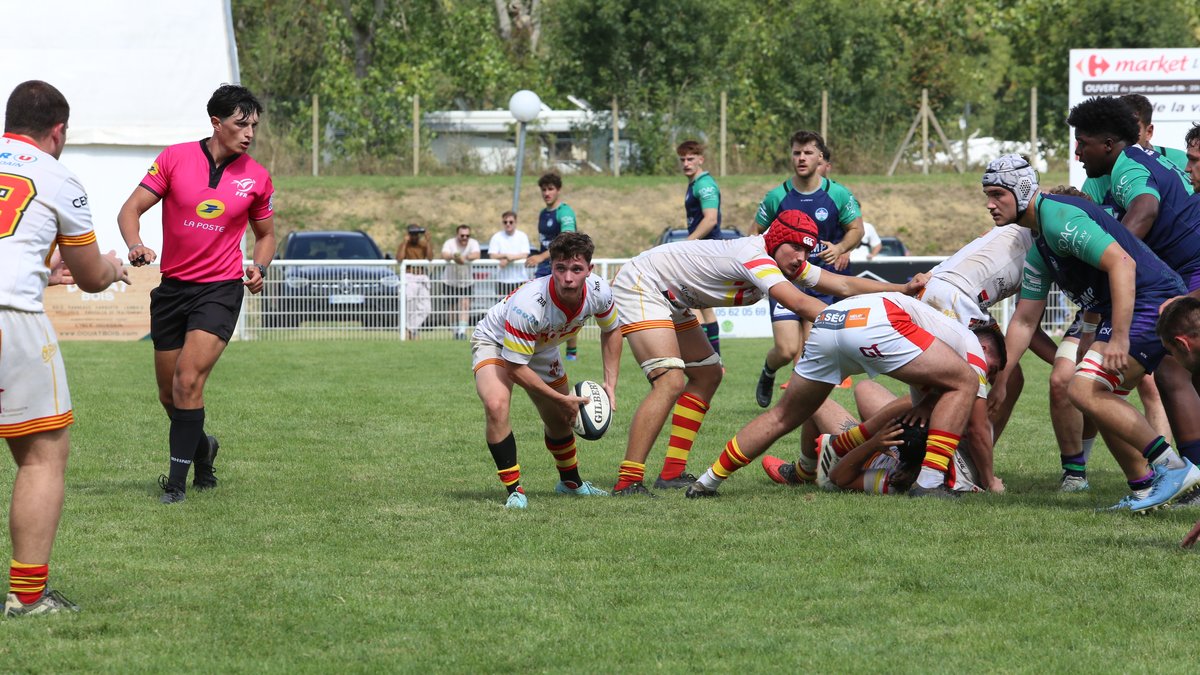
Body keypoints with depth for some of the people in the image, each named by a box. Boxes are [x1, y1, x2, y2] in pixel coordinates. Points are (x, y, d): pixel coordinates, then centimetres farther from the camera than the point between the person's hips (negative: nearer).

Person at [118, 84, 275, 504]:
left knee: (189, 382, -17)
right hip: (172, 288, 2)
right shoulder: (175, 159, -3)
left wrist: (259, 268, -4)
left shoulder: (256, 178, 0)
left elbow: (265, 234, 16)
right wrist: (135, 244, -24)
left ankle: (177, 479, -10)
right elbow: (131, 209, -3)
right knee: (169, 395, 10)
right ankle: (202, 447, 39)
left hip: (220, 289, -2)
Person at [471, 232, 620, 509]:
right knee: (496, 405, -33)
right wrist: (561, 399, -25)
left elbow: (610, 330, 0)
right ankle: (514, 490, -21)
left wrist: (610, 383, -5)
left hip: (543, 349, 6)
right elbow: (515, 367, -33)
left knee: (560, 421, 18)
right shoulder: (528, 304, -43)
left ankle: (570, 482, 48)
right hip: (495, 343, -6)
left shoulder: (598, 291, -25)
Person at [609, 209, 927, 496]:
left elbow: (844, 284, -1)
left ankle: (672, 474, 14)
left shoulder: (787, 260, 0)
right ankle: (627, 482, -25)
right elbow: (799, 303, -40)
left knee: (707, 375, 15)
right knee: (671, 381, -23)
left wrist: (903, 289, -9)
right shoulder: (753, 256, -29)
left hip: (669, 299, 11)